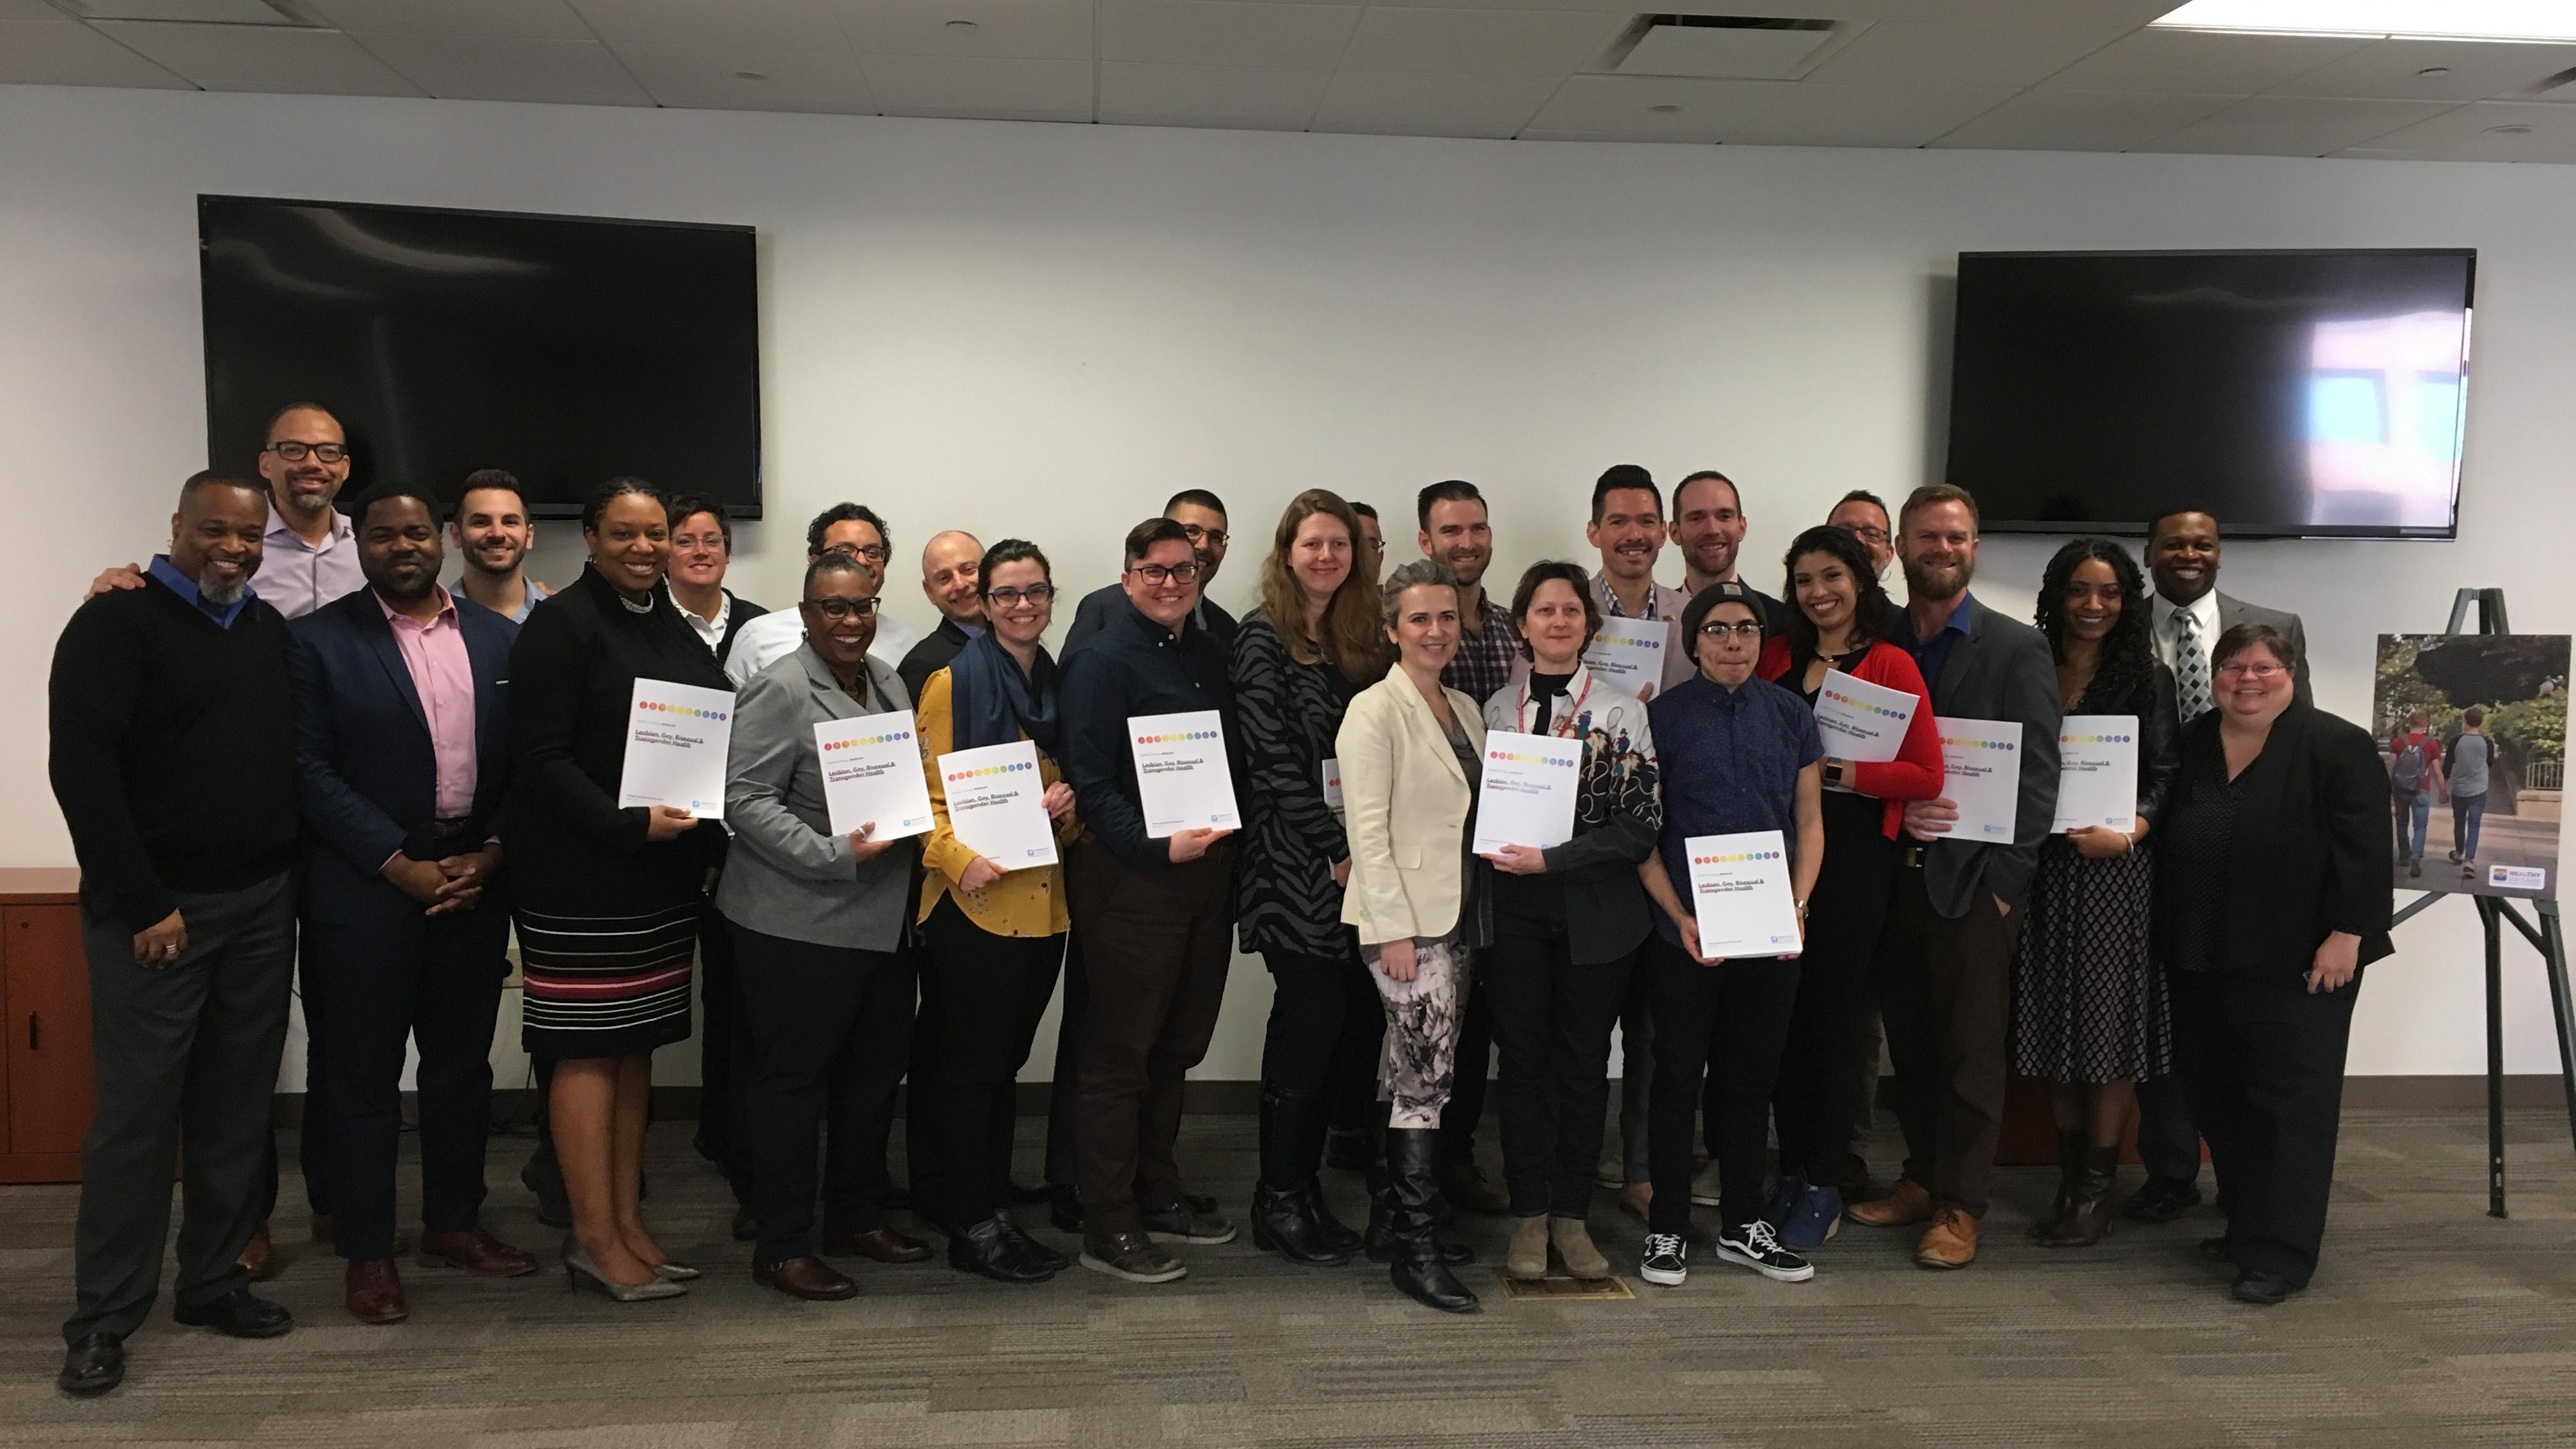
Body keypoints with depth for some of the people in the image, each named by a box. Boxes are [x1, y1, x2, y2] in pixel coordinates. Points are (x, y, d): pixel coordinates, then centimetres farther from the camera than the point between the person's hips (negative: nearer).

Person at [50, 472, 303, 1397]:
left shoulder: (271, 632, 12)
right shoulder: (118, 622, -6)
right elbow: (81, 767, -13)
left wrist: (292, 878, 7)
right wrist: (143, 903, -15)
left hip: (262, 905, 5)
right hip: (157, 910, -5)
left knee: (237, 1106, 9)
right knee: (138, 1111, 0)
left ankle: (214, 1280, 22)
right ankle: (103, 1318, 12)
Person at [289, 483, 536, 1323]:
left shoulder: (501, 639, 7)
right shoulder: (320, 641, -3)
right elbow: (311, 772, -9)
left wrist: (492, 853, -5)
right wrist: (402, 866, -13)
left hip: (474, 883, 4)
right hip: (366, 891, -3)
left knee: (462, 1064, 13)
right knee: (365, 1073, 5)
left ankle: (454, 1224, 28)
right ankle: (367, 1252, 17)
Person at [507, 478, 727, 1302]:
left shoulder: (676, 629, 13)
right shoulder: (560, 625, -8)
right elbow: (539, 759, -15)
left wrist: (709, 833, 5)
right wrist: (630, 825, -24)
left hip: (663, 874, 7)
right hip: (580, 877, -7)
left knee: (636, 1047, 12)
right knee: (587, 1051, -1)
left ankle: (628, 1221, 21)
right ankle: (595, 1239, 8)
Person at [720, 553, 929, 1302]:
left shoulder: (890, 682, 12)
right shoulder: (779, 691, -13)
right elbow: (745, 801, -17)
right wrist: (838, 856, -23)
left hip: (884, 921, 8)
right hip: (799, 924, -8)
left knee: (875, 1072, 16)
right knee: (793, 1078, 3)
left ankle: (856, 1216, 32)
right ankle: (783, 1245, 15)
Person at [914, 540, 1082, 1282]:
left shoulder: (1058, 685, 13)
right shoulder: (952, 683, -6)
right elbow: (928, 798, -9)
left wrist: (1069, 808, -2)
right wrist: (961, 859, -25)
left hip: (1044, 904, 6)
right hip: (975, 905, -6)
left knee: (1006, 1059, 13)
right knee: (972, 1063, 0)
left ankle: (993, 1211, 23)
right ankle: (969, 1227, 10)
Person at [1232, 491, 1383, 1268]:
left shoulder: (1360, 639, 15)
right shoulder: (1262, 638, -5)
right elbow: (1273, 760, -11)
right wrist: (1336, 851, -12)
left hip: (1356, 861, 6)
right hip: (1295, 862, -6)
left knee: (1328, 1025, 7)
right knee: (1311, 1022, -4)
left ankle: (1300, 1189, 17)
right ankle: (1281, 1203, 9)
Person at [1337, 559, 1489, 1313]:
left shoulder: (1465, 709, 15)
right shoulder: (1375, 712, -8)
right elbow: (1368, 828, -14)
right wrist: (1394, 930, -17)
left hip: (1460, 916, 7)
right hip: (1406, 918, -7)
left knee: (1412, 1074, 12)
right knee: (1428, 1075, -8)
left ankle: (1388, 1208, 23)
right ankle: (1414, 1247, -1)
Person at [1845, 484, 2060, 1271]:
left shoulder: (2017, 649, -1)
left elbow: (2037, 775, -5)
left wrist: (2006, 881, -11)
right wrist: (1896, 806, -13)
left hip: (1972, 879, -4)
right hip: (1895, 874, 4)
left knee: (1970, 1048, 3)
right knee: (1909, 1041, 12)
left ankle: (1959, 1205, 13)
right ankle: (1921, 1179, 26)